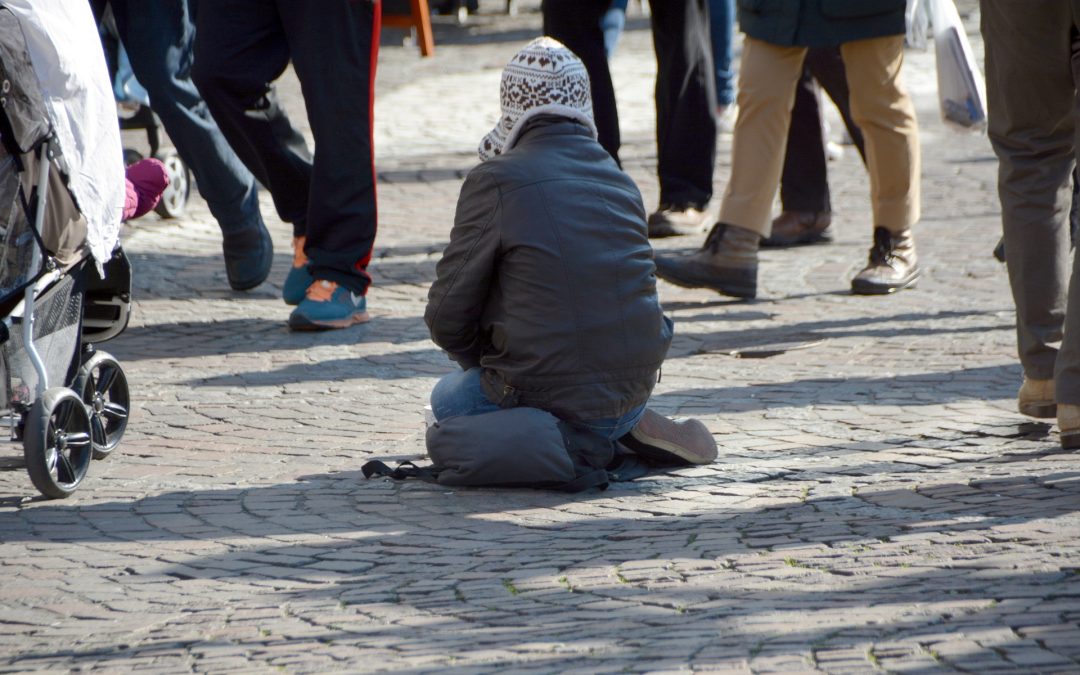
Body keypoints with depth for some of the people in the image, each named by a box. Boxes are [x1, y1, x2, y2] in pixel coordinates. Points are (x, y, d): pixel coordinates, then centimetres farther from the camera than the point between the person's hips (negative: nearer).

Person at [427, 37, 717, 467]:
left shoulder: (495, 179, -11)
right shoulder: (621, 181, 5)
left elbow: (447, 317, -7)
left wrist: (485, 363, 15)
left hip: (547, 392, -6)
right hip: (633, 390, 6)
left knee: (447, 398, 24)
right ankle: (629, 425, 11)